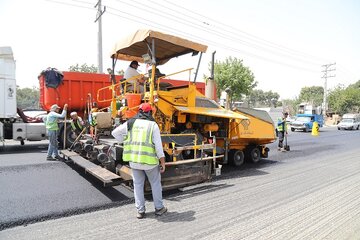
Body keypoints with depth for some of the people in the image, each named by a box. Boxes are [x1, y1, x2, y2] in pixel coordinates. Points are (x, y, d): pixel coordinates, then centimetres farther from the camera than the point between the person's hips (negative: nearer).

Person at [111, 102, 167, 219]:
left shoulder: (131, 123, 5)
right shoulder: (153, 125, -5)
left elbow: (115, 132, 12)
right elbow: (158, 145, -9)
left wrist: (126, 142, 18)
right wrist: (162, 162, -3)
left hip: (133, 159, 3)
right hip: (149, 159, -3)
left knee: (138, 184, 16)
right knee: (155, 183, 15)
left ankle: (140, 210, 22)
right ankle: (159, 208, 24)